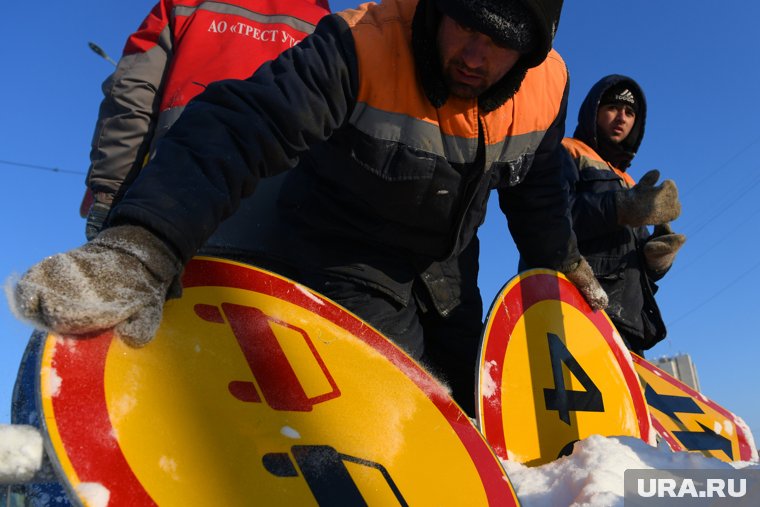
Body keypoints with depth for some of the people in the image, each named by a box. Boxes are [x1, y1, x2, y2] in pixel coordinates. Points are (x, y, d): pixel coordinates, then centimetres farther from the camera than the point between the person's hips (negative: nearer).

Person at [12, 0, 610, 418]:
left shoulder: (548, 83, -10)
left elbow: (538, 187, 8)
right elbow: (239, 128, -41)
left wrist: (565, 265, 16)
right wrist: (142, 250, -55)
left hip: (447, 273, 6)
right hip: (346, 260, -5)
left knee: (463, 414, 16)